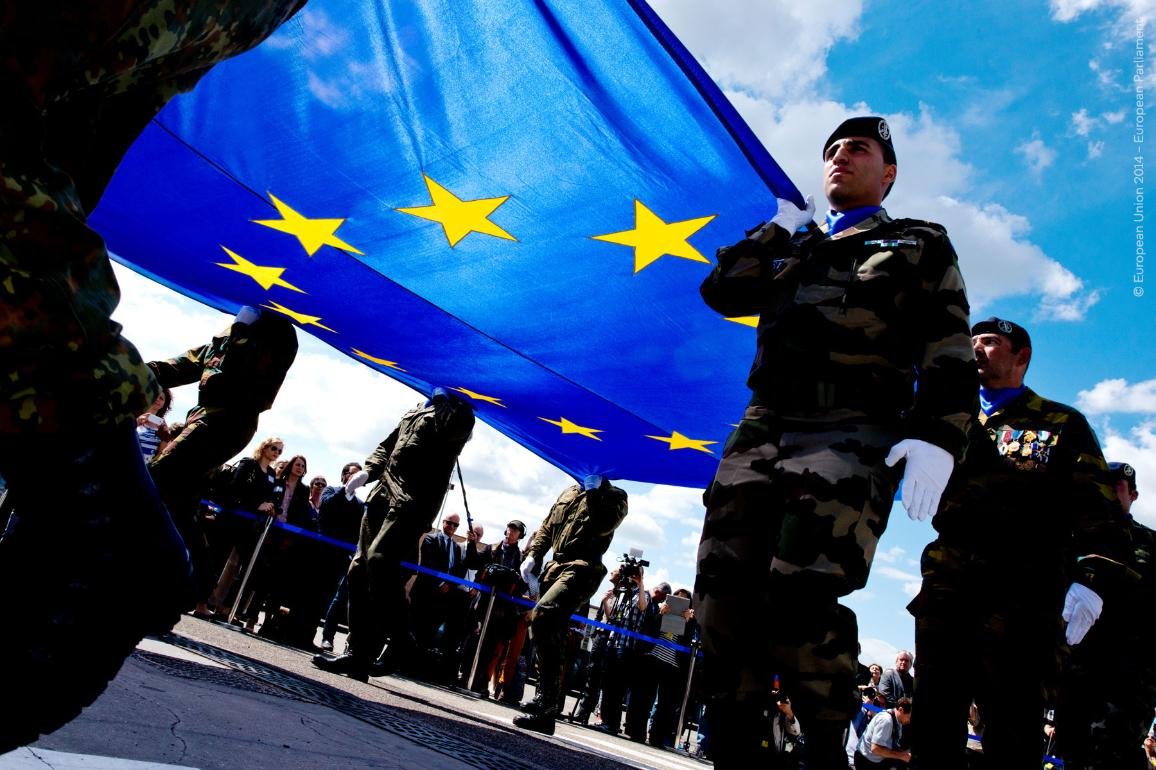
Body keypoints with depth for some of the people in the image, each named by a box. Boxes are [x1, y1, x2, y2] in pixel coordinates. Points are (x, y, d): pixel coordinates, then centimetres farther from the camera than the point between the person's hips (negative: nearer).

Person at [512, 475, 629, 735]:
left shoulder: (614, 496, 5)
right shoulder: (569, 493, 23)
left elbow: (604, 526, -15)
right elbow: (546, 528, 22)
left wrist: (595, 491, -11)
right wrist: (532, 556, 8)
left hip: (582, 568, -7)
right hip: (555, 567, 7)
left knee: (542, 615, -27)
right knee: (551, 636, 10)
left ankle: (546, 702, -24)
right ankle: (548, 702, 22)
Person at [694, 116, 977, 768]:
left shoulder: (919, 247, 17)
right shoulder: (791, 248, 30)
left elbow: (949, 354, 4)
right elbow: (722, 291, 17)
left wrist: (937, 436, -13)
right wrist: (779, 230, 21)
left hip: (853, 433, -4)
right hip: (764, 428, 5)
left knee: (800, 595, -21)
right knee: (724, 589, -5)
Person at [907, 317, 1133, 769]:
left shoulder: (1062, 425, 15)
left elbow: (1097, 510, 6)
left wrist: (1093, 578, -9)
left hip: (1022, 595, -2)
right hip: (946, 588, 3)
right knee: (934, 724, 5)